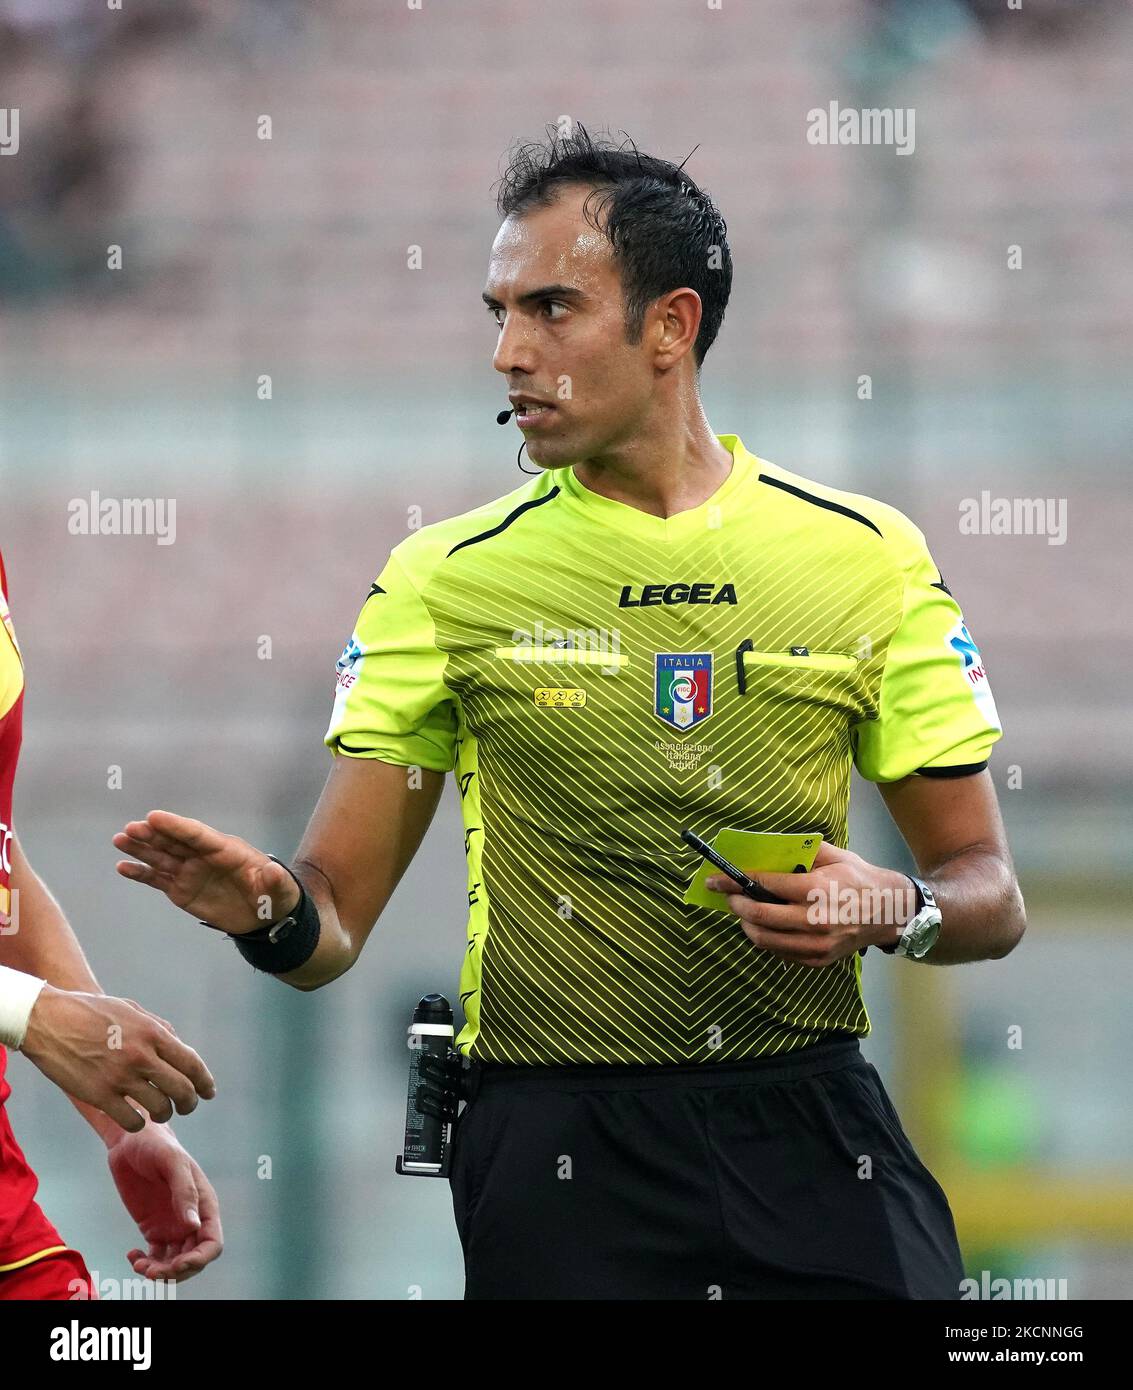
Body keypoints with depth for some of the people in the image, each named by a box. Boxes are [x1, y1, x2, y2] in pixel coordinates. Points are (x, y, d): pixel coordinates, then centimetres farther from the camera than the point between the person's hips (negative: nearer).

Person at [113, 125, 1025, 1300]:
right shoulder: (445, 577, 3)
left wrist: (894, 911, -12)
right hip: (561, 1148, -1)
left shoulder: (866, 556, 5)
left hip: (816, 1139, 1)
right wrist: (271, 910, -22)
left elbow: (987, 894, 10)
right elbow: (336, 922, 1)